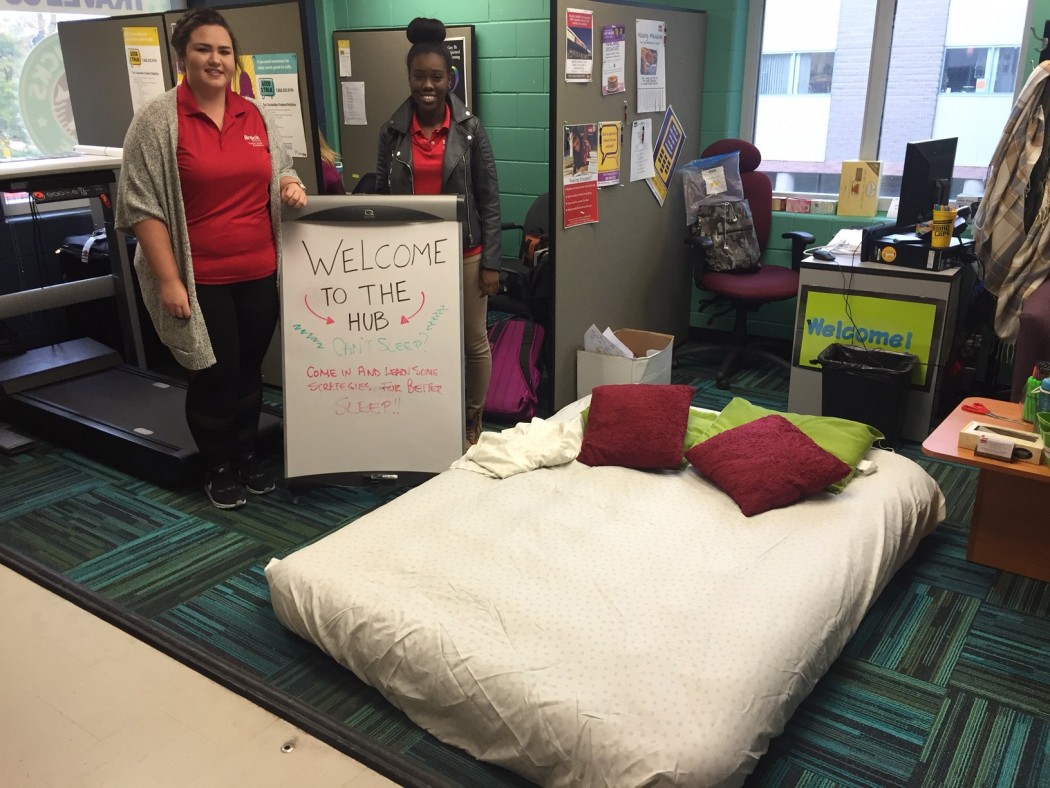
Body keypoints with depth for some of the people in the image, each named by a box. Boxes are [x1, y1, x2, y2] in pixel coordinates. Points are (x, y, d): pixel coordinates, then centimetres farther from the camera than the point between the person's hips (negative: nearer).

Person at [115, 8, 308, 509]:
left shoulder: (256, 116, 8)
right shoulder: (158, 120, -7)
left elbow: (279, 172, 21)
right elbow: (143, 205, -10)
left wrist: (290, 185, -4)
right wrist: (168, 280, -15)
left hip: (259, 274, 5)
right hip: (200, 280, -4)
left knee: (250, 370, 14)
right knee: (215, 375, 5)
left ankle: (247, 454, 34)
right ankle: (218, 468, 26)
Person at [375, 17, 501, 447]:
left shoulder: (470, 128, -4)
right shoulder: (392, 130, 1)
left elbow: (489, 198, -3)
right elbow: (381, 196, 6)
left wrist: (490, 262, -7)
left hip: (463, 253, -1)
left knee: (473, 342, 9)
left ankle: (473, 422, 27)